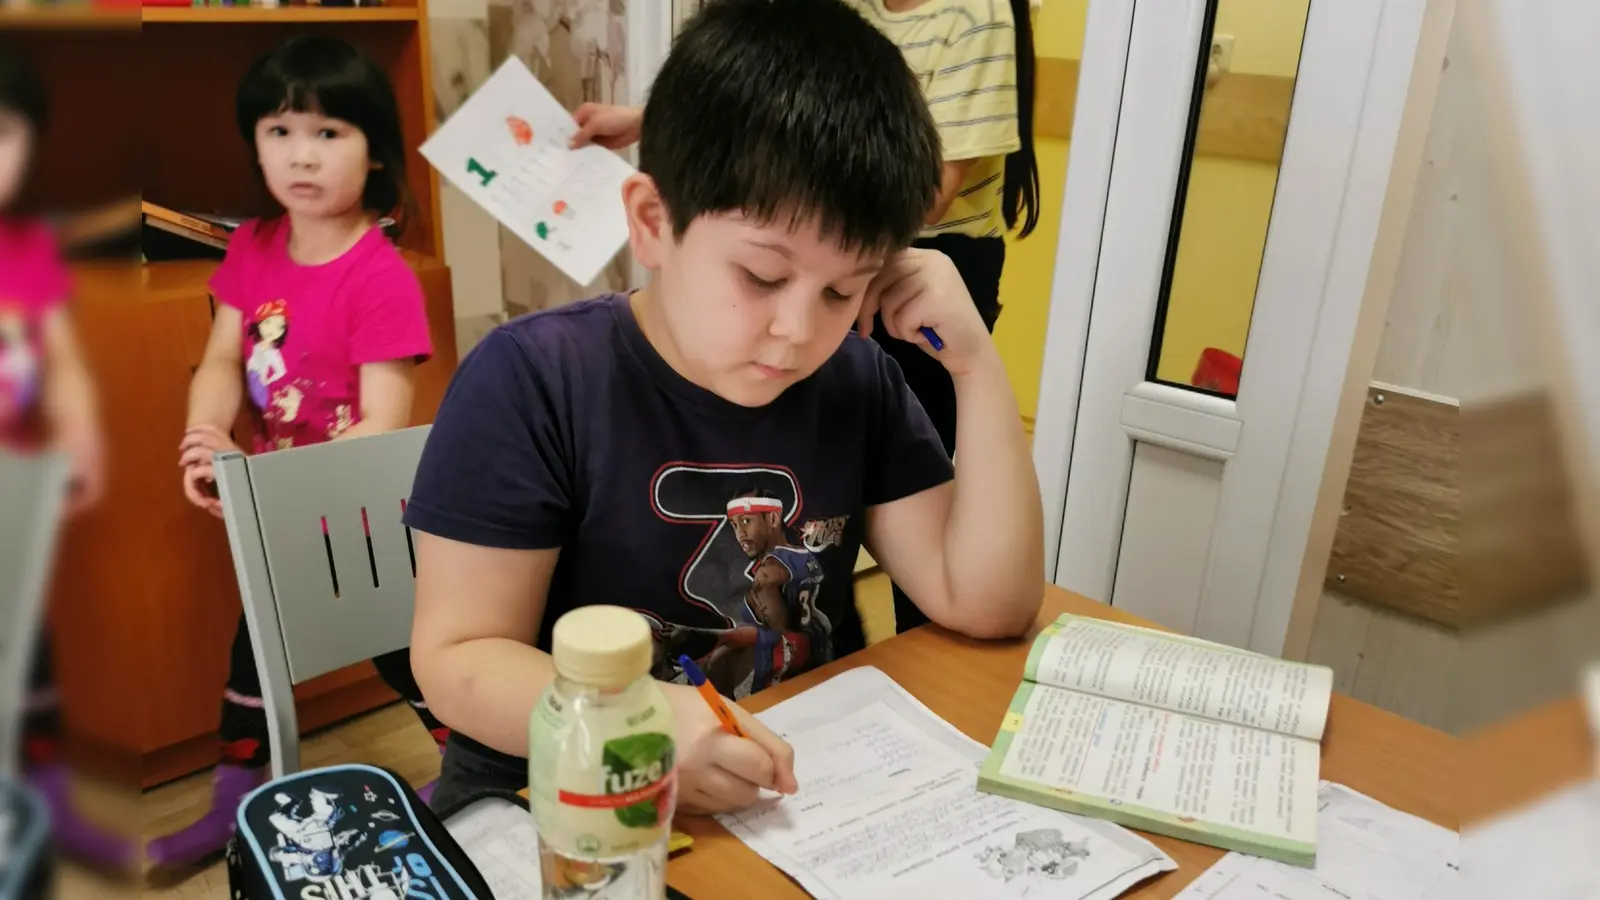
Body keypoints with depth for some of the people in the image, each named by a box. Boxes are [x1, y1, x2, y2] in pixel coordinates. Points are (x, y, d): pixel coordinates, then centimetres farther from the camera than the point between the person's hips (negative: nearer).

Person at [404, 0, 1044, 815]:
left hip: (806, 793, 4)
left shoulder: (857, 381, -1)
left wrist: (976, 364, -12)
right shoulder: (531, 382, -15)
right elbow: (457, 658, -14)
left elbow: (990, 603, -5)